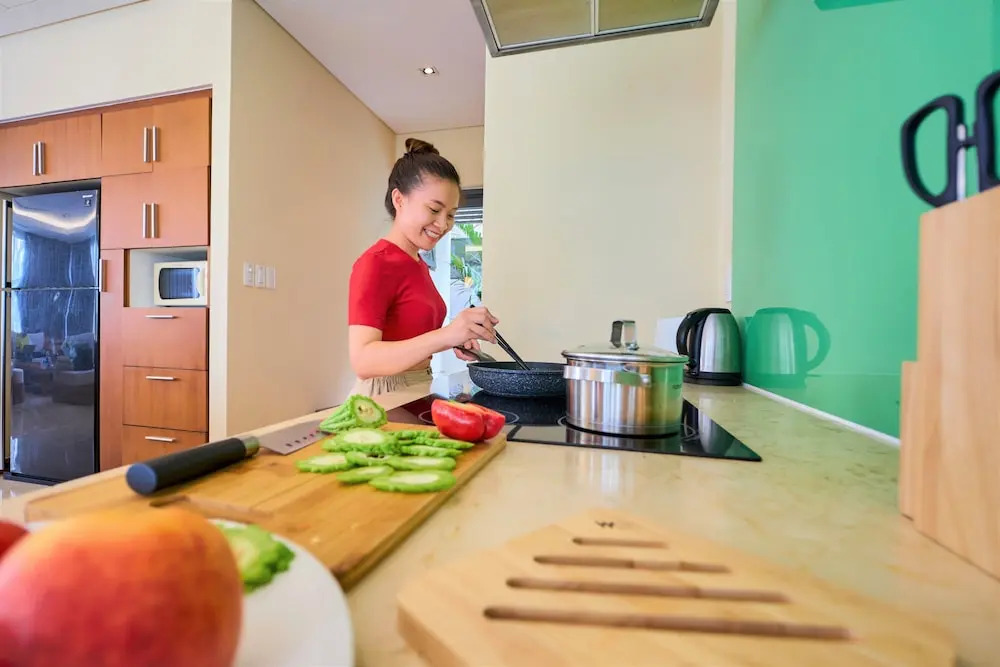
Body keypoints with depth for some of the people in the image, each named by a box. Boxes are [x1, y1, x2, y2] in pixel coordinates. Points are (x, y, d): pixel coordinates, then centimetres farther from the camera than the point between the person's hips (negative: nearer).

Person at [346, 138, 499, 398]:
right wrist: (444, 335, -38)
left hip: (417, 393, 8)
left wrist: (454, 339, -4)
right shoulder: (375, 263, -18)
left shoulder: (419, 264, 7)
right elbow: (362, 361, -27)